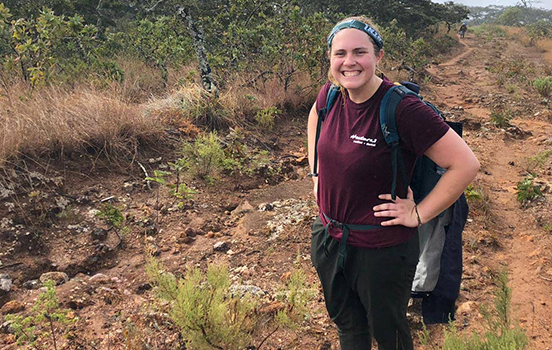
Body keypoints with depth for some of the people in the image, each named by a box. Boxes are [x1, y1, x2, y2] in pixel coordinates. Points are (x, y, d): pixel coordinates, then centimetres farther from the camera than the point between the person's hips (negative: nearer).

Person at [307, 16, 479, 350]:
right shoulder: (330, 94, -6)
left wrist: (419, 214, -18)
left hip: (381, 249, -5)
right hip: (328, 238, 6)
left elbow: (466, 164, -24)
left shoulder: (402, 109, -25)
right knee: (345, 323, 27)